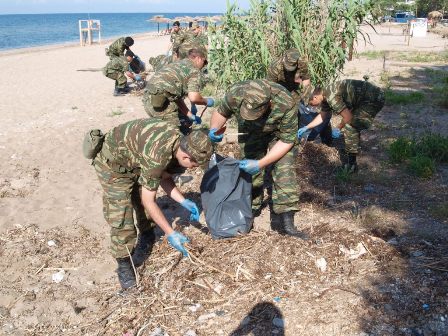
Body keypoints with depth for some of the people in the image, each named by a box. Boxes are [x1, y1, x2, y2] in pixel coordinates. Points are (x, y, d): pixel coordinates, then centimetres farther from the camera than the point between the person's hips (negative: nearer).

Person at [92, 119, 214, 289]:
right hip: (112, 162, -8)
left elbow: (164, 177, 2)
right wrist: (170, 233, -25)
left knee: (144, 199, 12)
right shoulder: (157, 156, -38)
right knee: (121, 216, -10)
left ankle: (146, 236, 37)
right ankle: (124, 263, 6)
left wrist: (184, 202, -8)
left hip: (134, 159, 8)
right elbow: (148, 201, -28)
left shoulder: (180, 142, -14)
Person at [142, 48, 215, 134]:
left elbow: (177, 97, 25)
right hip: (160, 103, -9)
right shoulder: (194, 70, 1)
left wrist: (191, 116, 25)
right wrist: (206, 102, 7)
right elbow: (193, 98, -13)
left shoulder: (178, 64, 26)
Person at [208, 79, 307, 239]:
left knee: (284, 170, -17)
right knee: (250, 173, -3)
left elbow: (287, 140, -27)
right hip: (250, 134, 2)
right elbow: (221, 112, -10)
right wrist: (214, 129, -32)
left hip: (278, 134, -2)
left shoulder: (286, 105, -39)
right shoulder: (235, 93, -33)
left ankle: (287, 223, -12)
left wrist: (260, 164, -34)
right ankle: (251, 211, 18)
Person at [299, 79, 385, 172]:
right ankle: (354, 149, 38)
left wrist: (338, 129, -2)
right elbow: (322, 115, 26)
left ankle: (351, 164, -7)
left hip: (374, 99, -10)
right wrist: (306, 128, 30)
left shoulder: (331, 96, -20)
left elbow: (348, 117, -19)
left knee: (349, 127, -12)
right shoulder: (326, 95, 11)